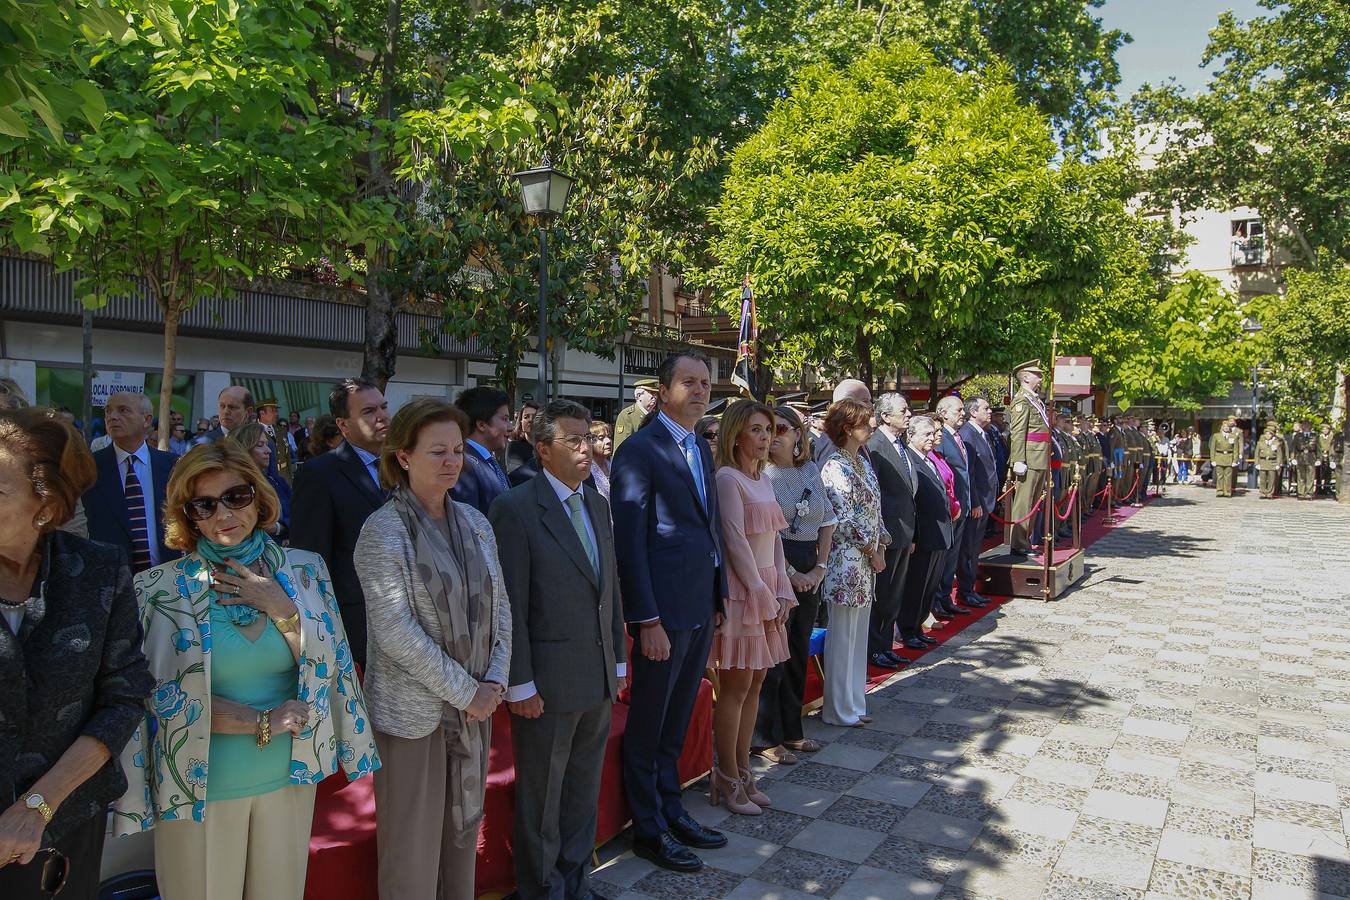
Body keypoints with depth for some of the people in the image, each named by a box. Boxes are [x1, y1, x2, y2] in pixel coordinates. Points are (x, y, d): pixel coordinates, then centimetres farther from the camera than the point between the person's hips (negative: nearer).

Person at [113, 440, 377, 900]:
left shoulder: (304, 570, -2)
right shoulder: (162, 588, -10)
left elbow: (325, 667, -3)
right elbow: (163, 694, -9)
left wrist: (281, 607, -18)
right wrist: (262, 723, -14)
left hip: (289, 775, 3)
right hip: (201, 784, -2)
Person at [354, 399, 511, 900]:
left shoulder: (474, 522, 4)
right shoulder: (383, 531, -13)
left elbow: (499, 606, 8)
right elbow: (395, 631, -18)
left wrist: (494, 681, -4)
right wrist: (464, 691, -15)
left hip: (475, 704, 6)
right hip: (413, 711, -5)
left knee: (464, 827, 17)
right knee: (412, 845, 6)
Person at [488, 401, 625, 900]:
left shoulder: (598, 505, 9)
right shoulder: (514, 508, -13)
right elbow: (511, 605, -14)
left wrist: (618, 660, 12)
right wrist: (520, 684, -15)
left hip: (599, 677, 7)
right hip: (548, 680, -6)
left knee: (584, 790, 19)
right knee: (542, 798, 10)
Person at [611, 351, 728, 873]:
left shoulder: (702, 448, 13)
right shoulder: (639, 450, -13)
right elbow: (629, 542, -16)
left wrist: (719, 594, 13)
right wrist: (647, 620, -18)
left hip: (702, 608, 8)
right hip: (665, 611, -8)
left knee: (676, 722, 20)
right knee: (648, 727, 8)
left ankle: (671, 810, 35)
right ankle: (648, 830, 23)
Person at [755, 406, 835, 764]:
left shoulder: (811, 470, 9)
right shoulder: (762, 473, -9)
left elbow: (827, 520, 11)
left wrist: (820, 567, 0)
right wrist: (788, 572, -14)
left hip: (809, 571, 6)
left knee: (799, 652, 14)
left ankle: (791, 731, 27)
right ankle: (766, 738, 11)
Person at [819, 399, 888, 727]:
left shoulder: (861, 461, 12)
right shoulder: (836, 468, -15)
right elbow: (845, 520, -17)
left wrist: (880, 546, 7)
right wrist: (872, 551, -10)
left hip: (866, 561, 9)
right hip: (846, 561, -9)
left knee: (858, 634, 15)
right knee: (843, 636, 1)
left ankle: (853, 701, 26)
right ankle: (840, 709, 13)